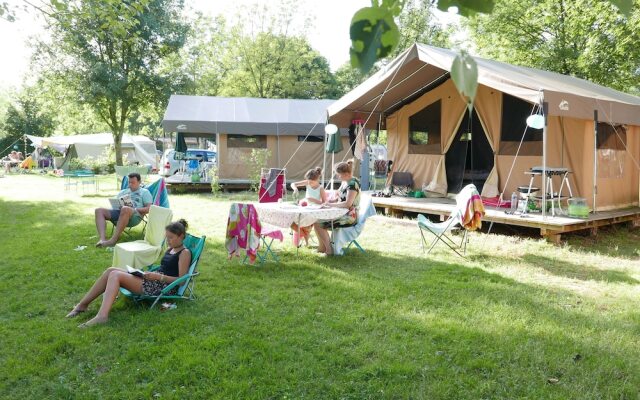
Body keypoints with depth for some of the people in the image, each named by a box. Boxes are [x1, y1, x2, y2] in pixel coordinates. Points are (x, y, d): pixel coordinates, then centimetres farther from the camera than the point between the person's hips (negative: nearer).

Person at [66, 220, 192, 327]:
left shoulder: (185, 253, -6)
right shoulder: (170, 249, 21)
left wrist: (158, 276, -19)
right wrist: (151, 273, 5)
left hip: (164, 286, -9)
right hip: (155, 281, 9)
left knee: (115, 275, -21)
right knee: (111, 271, -4)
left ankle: (102, 315, -35)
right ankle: (83, 304, -1)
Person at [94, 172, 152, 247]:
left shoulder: (145, 192, 18)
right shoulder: (123, 192, 33)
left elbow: (149, 209, 5)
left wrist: (135, 209, -10)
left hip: (135, 215, -6)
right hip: (118, 211, 6)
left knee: (125, 209, -41)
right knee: (99, 210, -18)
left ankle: (113, 240, -45)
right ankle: (102, 238, -37)